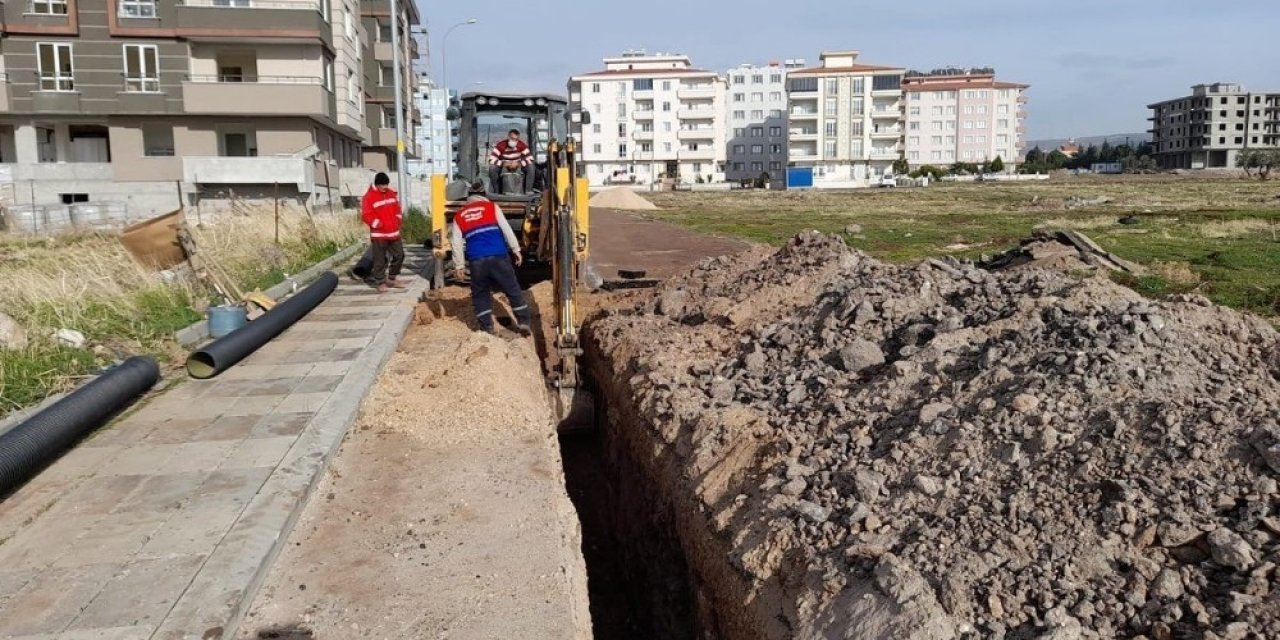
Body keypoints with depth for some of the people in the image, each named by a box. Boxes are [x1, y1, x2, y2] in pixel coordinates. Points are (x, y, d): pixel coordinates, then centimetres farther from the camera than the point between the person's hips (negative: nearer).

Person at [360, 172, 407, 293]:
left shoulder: (392, 193, 8)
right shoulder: (369, 197, -12)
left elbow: (397, 208, 20)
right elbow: (365, 215, -14)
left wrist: (398, 221, 8)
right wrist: (378, 224, -19)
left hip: (394, 232, 6)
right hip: (379, 234, -6)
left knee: (399, 255, 12)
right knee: (380, 259, -1)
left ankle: (391, 279, 26)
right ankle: (380, 283, 8)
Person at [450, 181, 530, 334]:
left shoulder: (458, 216, 15)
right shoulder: (492, 207, 8)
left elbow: (457, 243, 13)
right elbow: (507, 230, 4)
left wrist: (459, 266, 18)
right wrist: (516, 250, 9)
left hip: (476, 260, 2)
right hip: (498, 256, -1)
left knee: (480, 294, 15)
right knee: (513, 290, 9)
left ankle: (487, 328, 12)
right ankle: (523, 322, 9)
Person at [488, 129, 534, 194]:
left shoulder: (522, 145, -17)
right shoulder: (501, 145, -23)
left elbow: (530, 159, -20)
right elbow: (491, 160, -28)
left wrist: (518, 163, -34)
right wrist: (503, 163, -38)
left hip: (517, 167, 1)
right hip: (503, 167, -1)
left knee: (530, 167, -25)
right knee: (492, 168, -31)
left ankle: (528, 190, -19)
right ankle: (496, 192, -18)